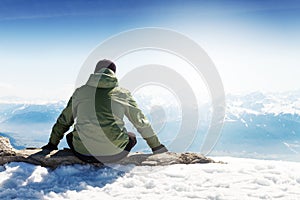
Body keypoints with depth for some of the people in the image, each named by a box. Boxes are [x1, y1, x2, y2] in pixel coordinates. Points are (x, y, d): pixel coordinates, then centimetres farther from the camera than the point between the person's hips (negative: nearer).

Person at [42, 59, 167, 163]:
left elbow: (63, 121, 23)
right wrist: (158, 148, 26)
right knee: (131, 137, 30)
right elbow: (141, 122, 15)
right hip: (114, 154, -1)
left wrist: (51, 145, 38)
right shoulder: (123, 93, 9)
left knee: (70, 136, 34)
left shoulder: (79, 92, 13)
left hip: (83, 153, 2)